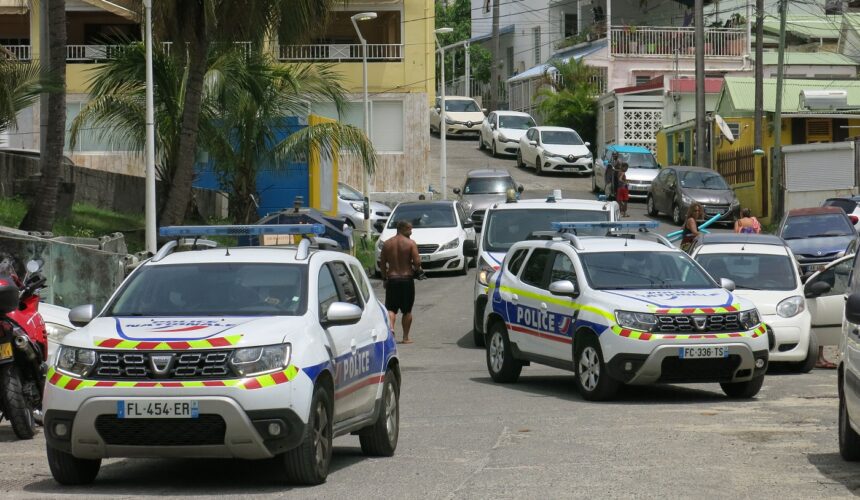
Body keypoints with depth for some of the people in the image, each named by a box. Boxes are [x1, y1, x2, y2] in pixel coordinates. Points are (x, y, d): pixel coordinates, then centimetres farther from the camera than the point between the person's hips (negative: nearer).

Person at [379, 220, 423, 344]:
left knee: (391, 308, 5)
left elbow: (382, 263, 6)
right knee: (407, 310, 9)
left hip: (392, 279, 2)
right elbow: (417, 262, -14)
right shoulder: (410, 243, -7)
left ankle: (390, 327, -22)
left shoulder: (387, 244, 4)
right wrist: (417, 268, 9)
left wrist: (384, 278, 16)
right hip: (407, 278, -2)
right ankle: (405, 337, 13)